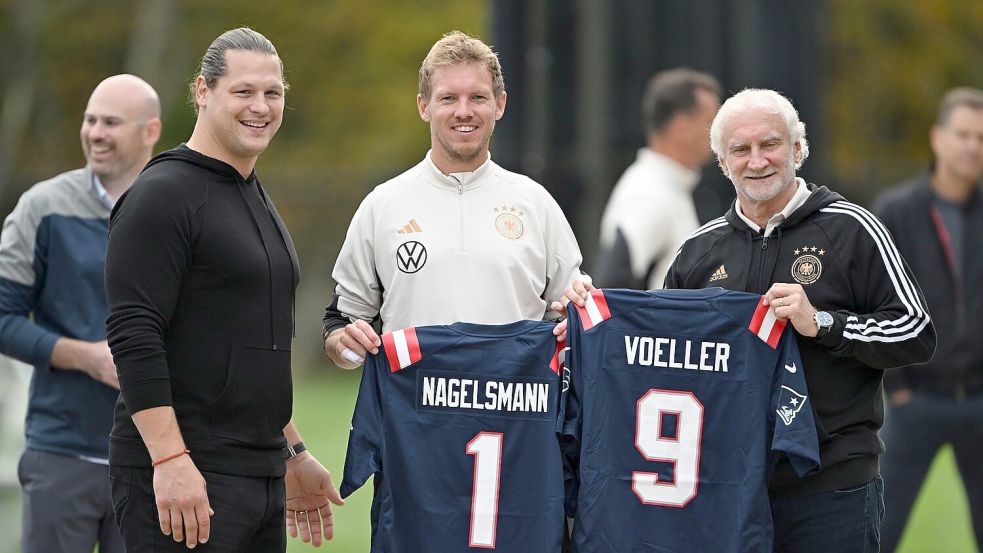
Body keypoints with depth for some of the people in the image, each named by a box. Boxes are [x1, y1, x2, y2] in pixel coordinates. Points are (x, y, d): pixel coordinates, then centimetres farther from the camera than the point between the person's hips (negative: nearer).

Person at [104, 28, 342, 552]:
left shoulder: (258, 201, 20)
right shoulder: (163, 195, -9)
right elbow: (132, 336, -17)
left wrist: (294, 454, 26)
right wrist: (170, 460, -24)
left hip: (263, 476, 9)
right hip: (181, 476, -9)